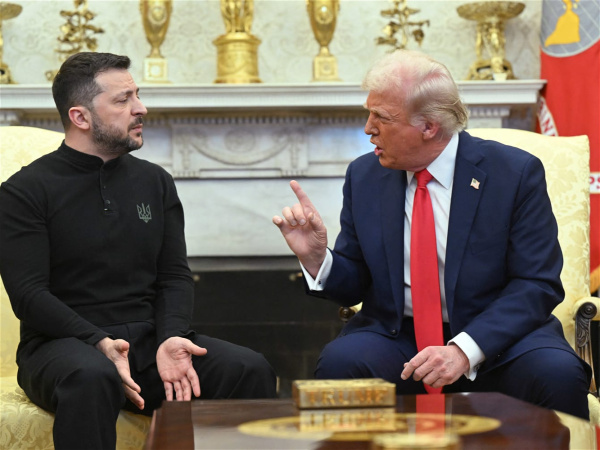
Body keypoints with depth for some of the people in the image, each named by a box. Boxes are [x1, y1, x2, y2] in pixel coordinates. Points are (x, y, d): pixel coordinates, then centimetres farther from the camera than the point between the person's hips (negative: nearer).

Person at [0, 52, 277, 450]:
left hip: (148, 339, 4)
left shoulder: (155, 182, 15)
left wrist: (171, 338, -11)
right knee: (92, 378, -40)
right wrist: (100, 343, -24)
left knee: (251, 370, -21)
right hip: (65, 344, -4)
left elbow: (175, 276, 10)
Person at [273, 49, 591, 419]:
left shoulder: (516, 172, -6)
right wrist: (317, 258, -14)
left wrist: (466, 349, -23)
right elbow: (353, 285, 10)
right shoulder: (364, 176, 5)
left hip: (494, 338, -2)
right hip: (395, 336, 2)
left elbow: (538, 284, -10)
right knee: (339, 362, -29)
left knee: (558, 374, -32)